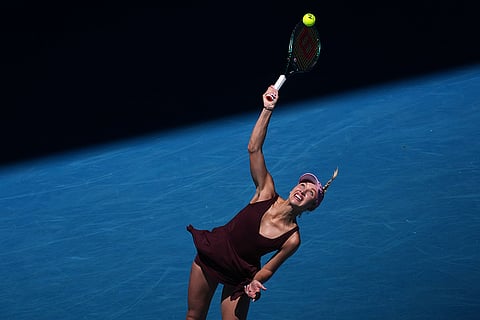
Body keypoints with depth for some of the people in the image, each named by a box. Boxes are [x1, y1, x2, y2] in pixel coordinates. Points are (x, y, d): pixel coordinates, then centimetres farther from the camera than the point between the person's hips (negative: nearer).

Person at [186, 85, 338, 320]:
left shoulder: (292, 239, -18)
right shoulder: (267, 193, -16)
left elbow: (268, 269, -6)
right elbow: (254, 149, -23)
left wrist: (254, 283, -28)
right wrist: (267, 110, -32)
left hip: (239, 278, -2)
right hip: (210, 253, 2)